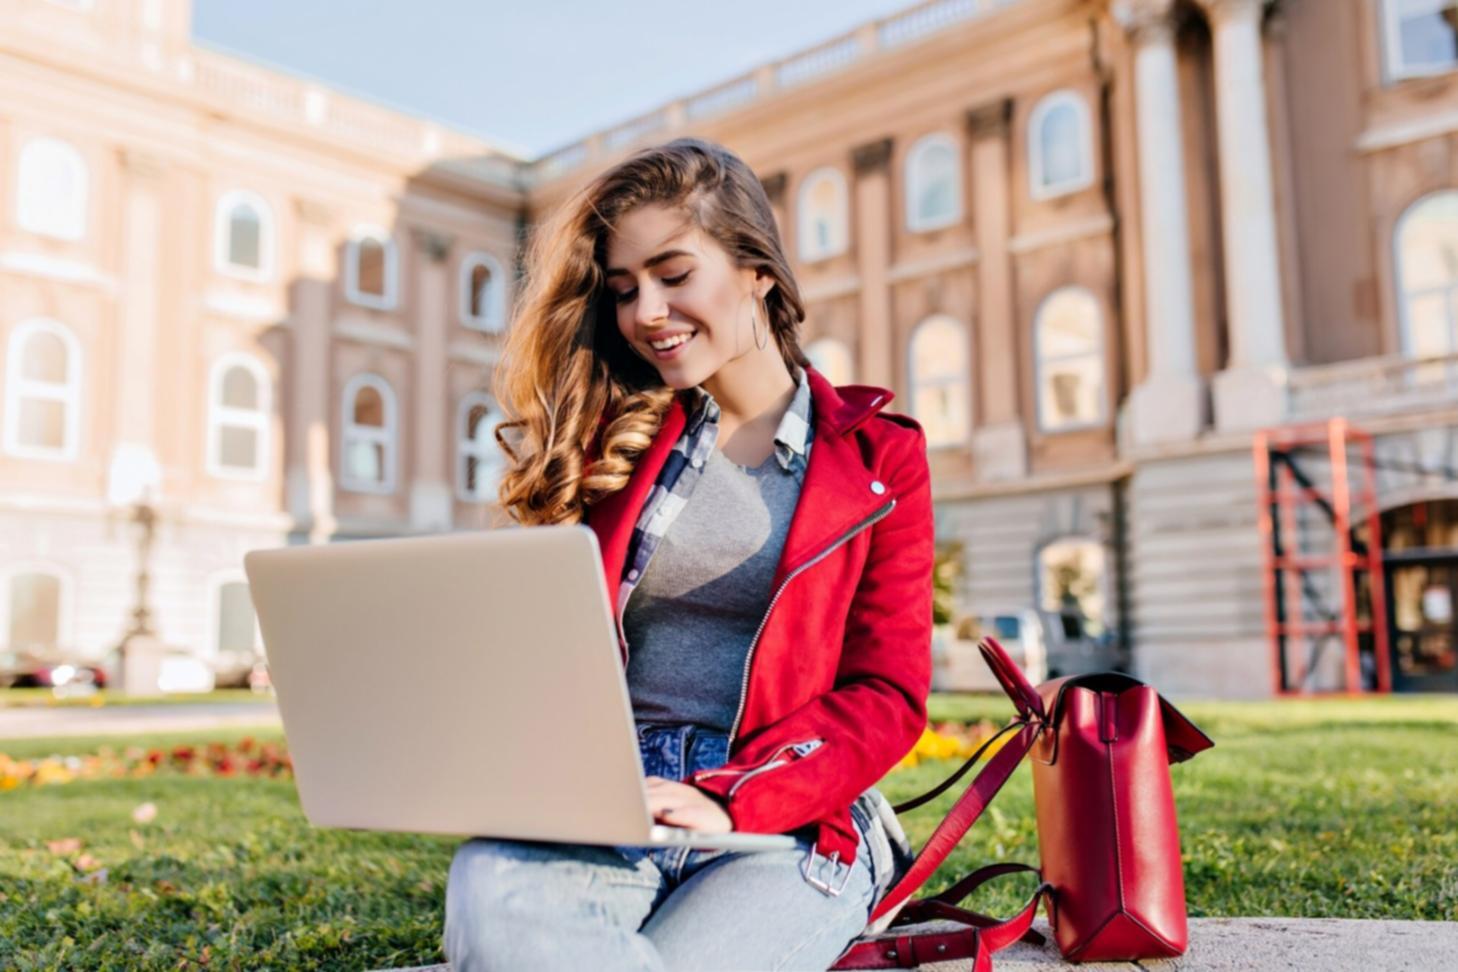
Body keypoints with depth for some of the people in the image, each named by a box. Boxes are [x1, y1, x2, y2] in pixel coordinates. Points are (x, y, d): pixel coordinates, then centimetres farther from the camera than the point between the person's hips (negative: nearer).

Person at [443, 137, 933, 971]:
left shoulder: (876, 456, 6)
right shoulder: (612, 438, 13)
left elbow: (887, 694, 0)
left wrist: (730, 800, -15)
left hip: (792, 824, -1)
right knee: (491, 895, -32)